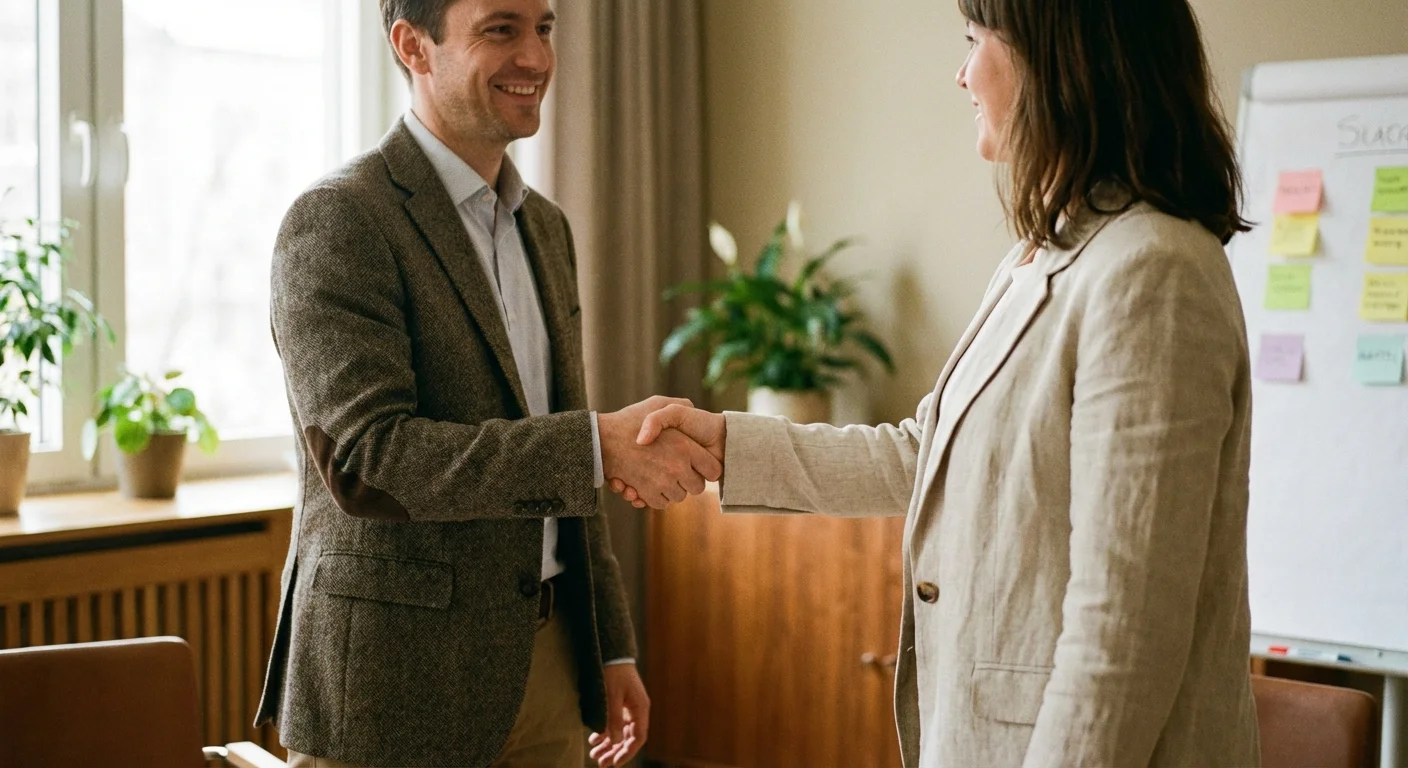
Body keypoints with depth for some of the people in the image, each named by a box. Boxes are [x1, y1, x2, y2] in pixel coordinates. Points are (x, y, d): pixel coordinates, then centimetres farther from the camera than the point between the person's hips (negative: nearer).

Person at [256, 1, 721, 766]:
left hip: (544, 660, 7)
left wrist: (611, 645, 16)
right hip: (399, 679, -7)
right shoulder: (338, 221, -12)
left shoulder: (545, 227, 12)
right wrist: (603, 443, -28)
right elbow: (364, 458, -23)